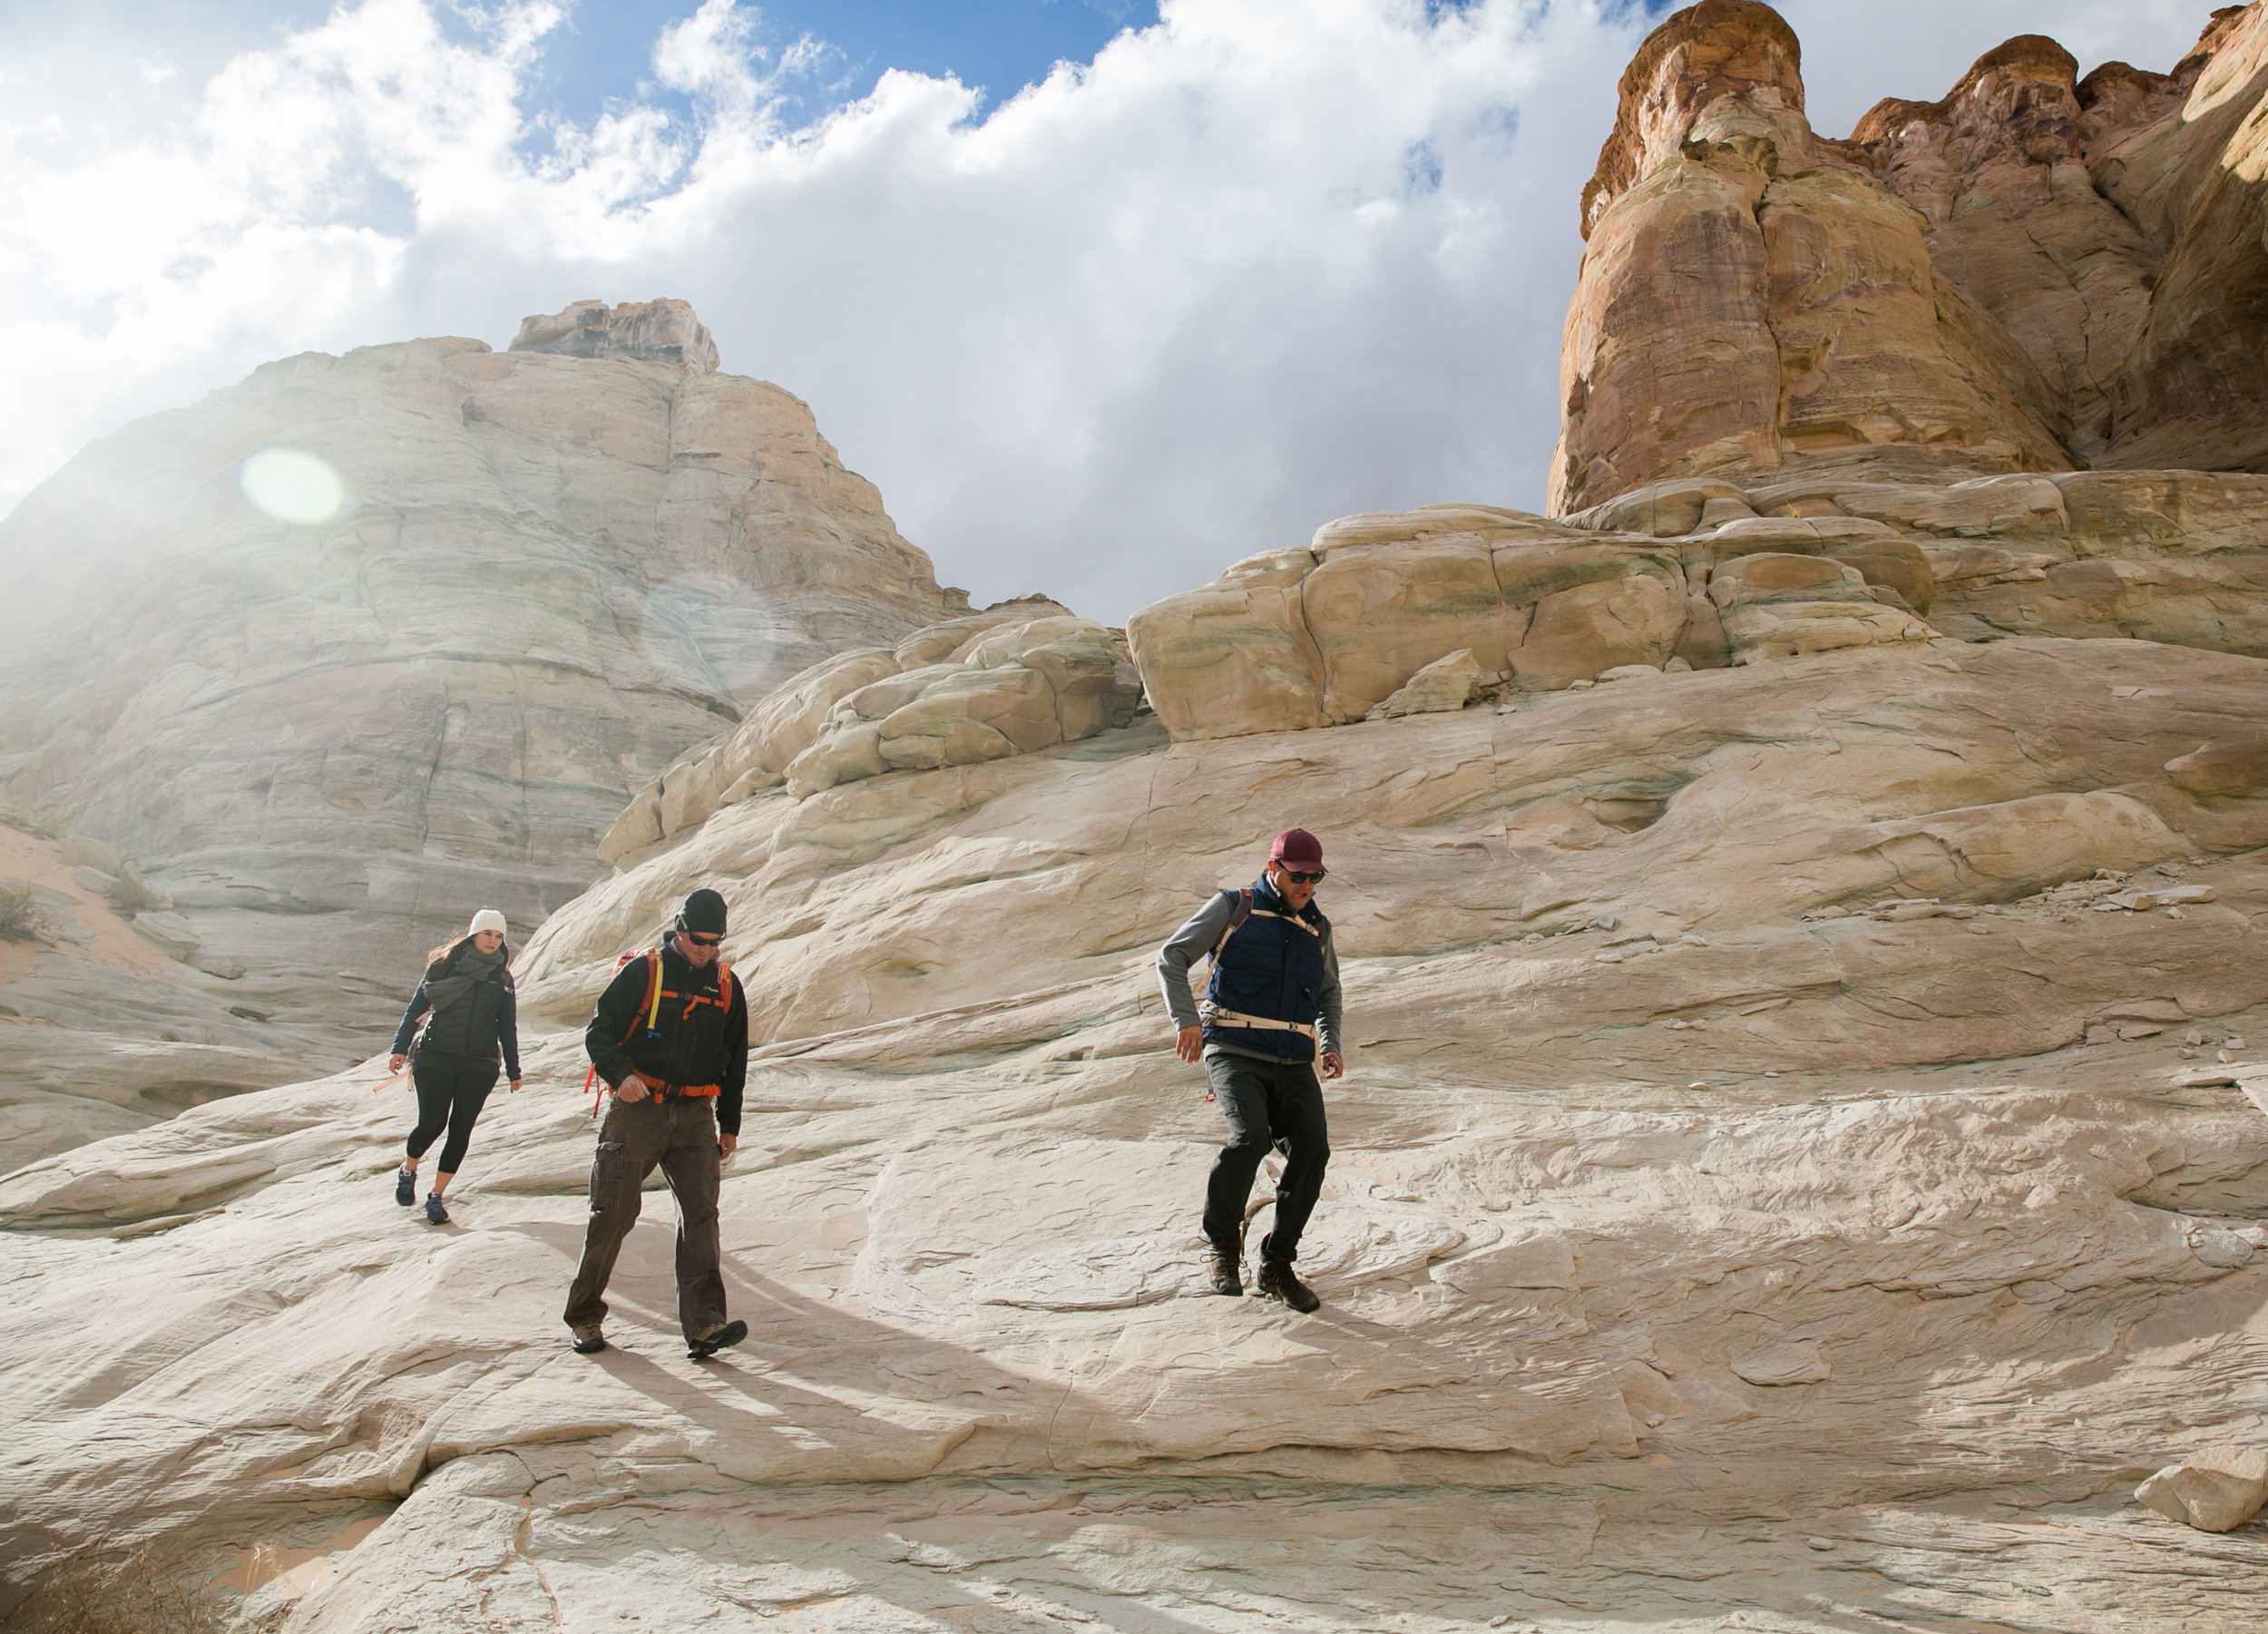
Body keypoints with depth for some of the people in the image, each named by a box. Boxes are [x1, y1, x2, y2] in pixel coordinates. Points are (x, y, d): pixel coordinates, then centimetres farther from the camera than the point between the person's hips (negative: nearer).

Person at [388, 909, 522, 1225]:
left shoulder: (502, 978, 12)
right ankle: (408, 1171, 22)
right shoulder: (444, 965, 6)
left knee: (460, 1130, -2)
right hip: (435, 1059, -2)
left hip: (480, 1065, 2)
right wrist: (400, 1048, -4)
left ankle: (436, 1196, 10)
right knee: (431, 1124, -9)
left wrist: (513, 1070, 14)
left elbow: (508, 1028, 16)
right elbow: (415, 1008, 6)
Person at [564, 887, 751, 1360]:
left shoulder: (727, 987, 11)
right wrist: (620, 1074, -22)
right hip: (636, 1109, -3)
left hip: (695, 1114, 3)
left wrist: (729, 1124, 15)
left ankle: (703, 1325, -14)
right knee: (613, 1213, 1)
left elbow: (734, 1062, 18)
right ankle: (585, 1315, 19)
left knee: (701, 1211, -9)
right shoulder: (642, 972, -1)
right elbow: (598, 1032, -3)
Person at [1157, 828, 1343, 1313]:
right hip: (1234, 1054, -4)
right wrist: (1186, 1020, -13)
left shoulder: (1318, 928, 19)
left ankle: (1277, 1266, 0)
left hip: (1293, 1067, 5)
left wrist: (1331, 1045, 16)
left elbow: (1329, 992, 34)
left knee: (1312, 1148, -17)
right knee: (1250, 1136, -28)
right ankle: (1224, 1243, -3)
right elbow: (1171, 957, 2)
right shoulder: (1233, 909, 5)